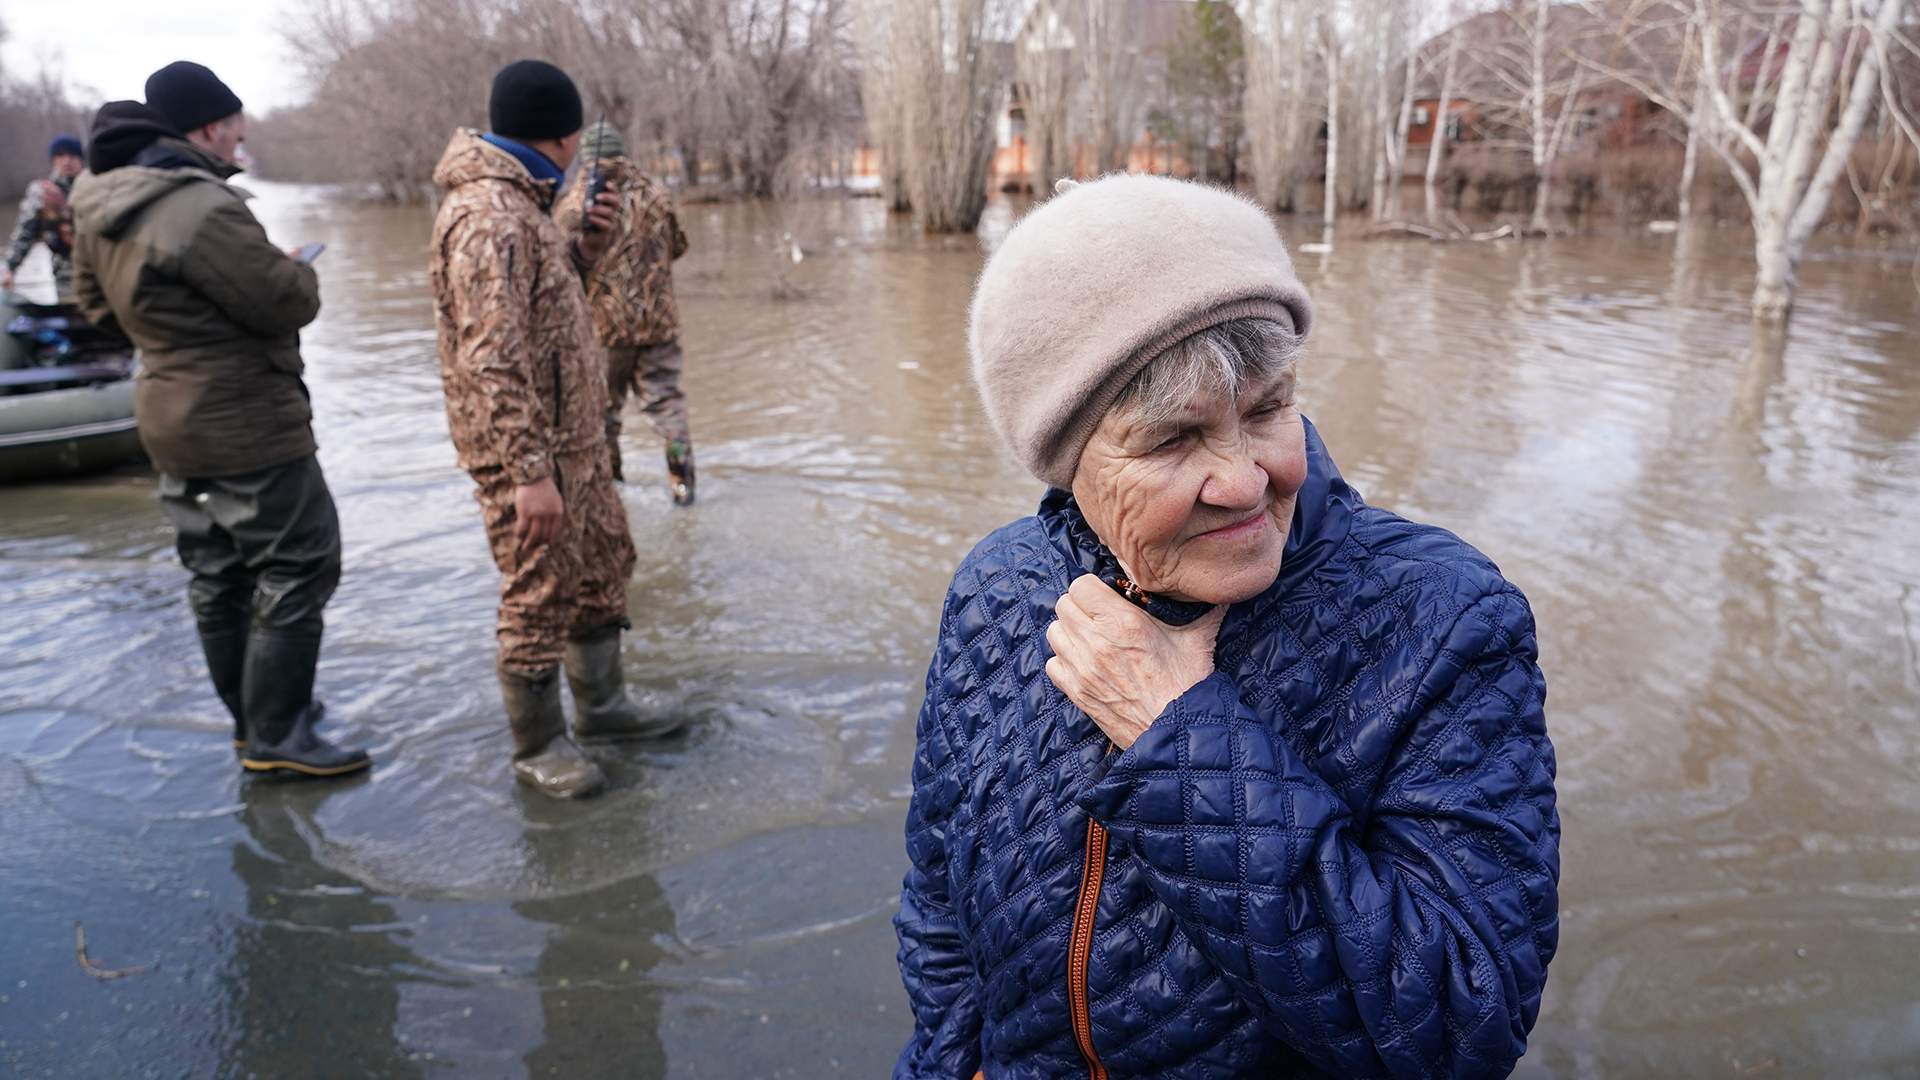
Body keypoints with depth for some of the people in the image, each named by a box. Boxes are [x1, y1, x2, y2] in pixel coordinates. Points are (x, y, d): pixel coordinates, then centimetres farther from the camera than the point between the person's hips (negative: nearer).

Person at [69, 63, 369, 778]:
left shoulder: (100, 202, 6)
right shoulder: (203, 208, -24)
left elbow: (96, 299, 18)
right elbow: (289, 302, -20)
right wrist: (296, 269, 0)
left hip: (171, 419, 10)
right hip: (245, 425, -9)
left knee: (217, 573, 17)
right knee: (297, 571, 0)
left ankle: (251, 713, 31)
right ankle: (275, 735, 5)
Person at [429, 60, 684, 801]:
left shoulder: (518, 202, 12)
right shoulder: (486, 216, -20)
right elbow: (492, 362, -25)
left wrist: (586, 248, 5)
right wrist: (530, 474, -27)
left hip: (575, 436, 10)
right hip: (527, 448, -10)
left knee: (605, 561, 19)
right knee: (539, 594, 2)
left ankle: (600, 703, 36)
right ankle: (538, 748, 19)